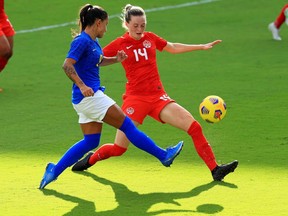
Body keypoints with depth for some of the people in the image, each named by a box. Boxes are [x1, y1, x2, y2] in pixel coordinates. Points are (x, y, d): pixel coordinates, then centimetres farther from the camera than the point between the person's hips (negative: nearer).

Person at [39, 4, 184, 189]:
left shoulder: (93, 41, 14)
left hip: (90, 97, 11)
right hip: (89, 96, -11)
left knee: (91, 141, 11)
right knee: (127, 125, -3)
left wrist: (115, 60, 15)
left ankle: (54, 170, 8)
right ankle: (163, 155, 3)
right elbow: (67, 65, -25)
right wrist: (82, 86, -34)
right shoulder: (82, 41, -15)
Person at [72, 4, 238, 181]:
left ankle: (215, 169, -10)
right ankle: (91, 159, 28)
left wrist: (202, 47, 28)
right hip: (135, 99, -3)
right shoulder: (119, 44, -1)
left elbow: (173, 48, 26)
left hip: (158, 97, 3)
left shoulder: (150, 38, 9)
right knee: (118, 148, -3)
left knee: (194, 127, -13)